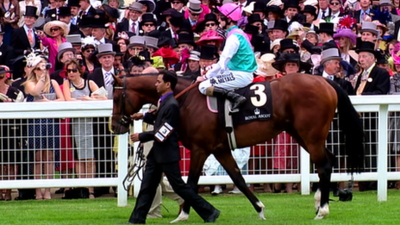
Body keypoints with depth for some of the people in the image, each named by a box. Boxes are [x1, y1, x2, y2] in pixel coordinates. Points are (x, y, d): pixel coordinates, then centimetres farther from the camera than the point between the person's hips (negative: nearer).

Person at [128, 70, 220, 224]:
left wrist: (141, 137, -17)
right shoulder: (164, 102, 9)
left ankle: (209, 212, 5)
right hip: (157, 152, 9)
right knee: (147, 187, 8)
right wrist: (144, 117, 8)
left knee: (179, 186, -2)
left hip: (167, 152, -9)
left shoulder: (171, 105, -20)